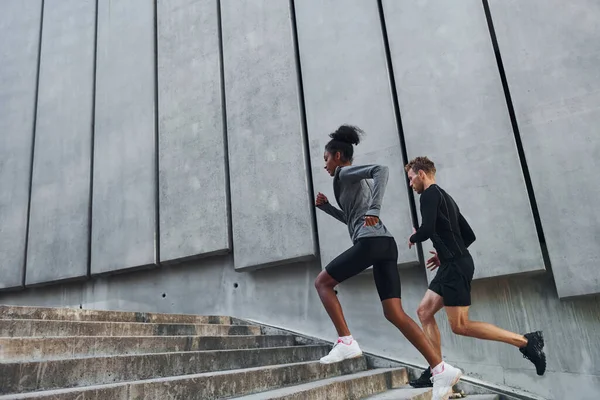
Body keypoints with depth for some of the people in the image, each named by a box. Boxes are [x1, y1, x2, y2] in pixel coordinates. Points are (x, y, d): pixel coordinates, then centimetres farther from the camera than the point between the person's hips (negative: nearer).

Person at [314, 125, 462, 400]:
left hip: (370, 242, -9)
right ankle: (441, 369, -6)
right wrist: (325, 206, 32)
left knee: (322, 283, 6)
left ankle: (346, 342, -3)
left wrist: (374, 210, -24)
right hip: (386, 244, 9)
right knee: (394, 313, 1)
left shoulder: (345, 172, 4)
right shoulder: (354, 181, 31)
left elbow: (381, 170, -16)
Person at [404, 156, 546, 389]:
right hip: (453, 265, 10)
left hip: (456, 266, -10)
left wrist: (413, 238, 0)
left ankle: (525, 341, -2)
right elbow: (469, 235, 22)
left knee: (460, 326, -7)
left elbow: (427, 230, -22)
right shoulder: (444, 197, 21)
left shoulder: (430, 194, -8)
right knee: (424, 312, 8)